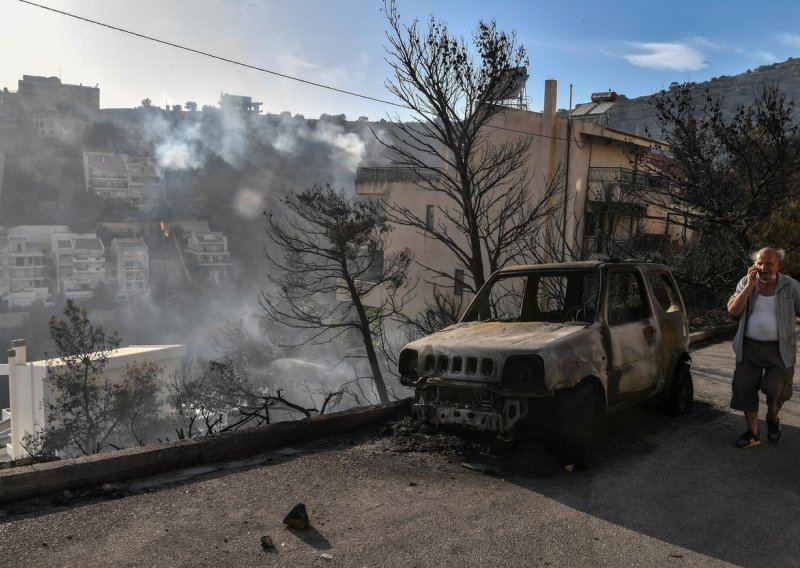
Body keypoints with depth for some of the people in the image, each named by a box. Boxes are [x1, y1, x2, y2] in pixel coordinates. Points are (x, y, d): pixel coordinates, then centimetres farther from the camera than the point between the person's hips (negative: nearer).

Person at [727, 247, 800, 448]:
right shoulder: (746, 283, -1)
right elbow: (733, 310, -11)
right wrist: (750, 286, -19)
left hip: (779, 350, -2)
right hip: (749, 348, 2)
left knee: (777, 391, -4)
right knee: (746, 390, 6)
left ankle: (772, 418, 31)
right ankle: (752, 433, 22)